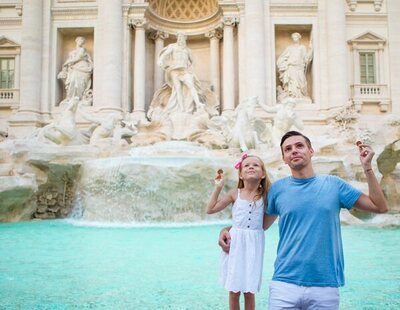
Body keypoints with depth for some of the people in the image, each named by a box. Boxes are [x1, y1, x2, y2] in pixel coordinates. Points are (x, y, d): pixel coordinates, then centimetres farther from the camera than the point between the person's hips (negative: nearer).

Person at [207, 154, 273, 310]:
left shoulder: (265, 196, 0)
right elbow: (210, 209, 2)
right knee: (234, 291, 8)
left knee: (249, 292, 5)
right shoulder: (235, 194, -1)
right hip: (235, 244, 0)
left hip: (254, 245, 0)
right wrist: (218, 187, -4)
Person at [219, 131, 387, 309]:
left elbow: (380, 207, 4)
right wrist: (228, 230, 1)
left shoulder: (333, 184, 3)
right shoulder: (277, 189, 3)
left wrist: (367, 167, -2)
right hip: (284, 284, 0)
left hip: (326, 286, 0)